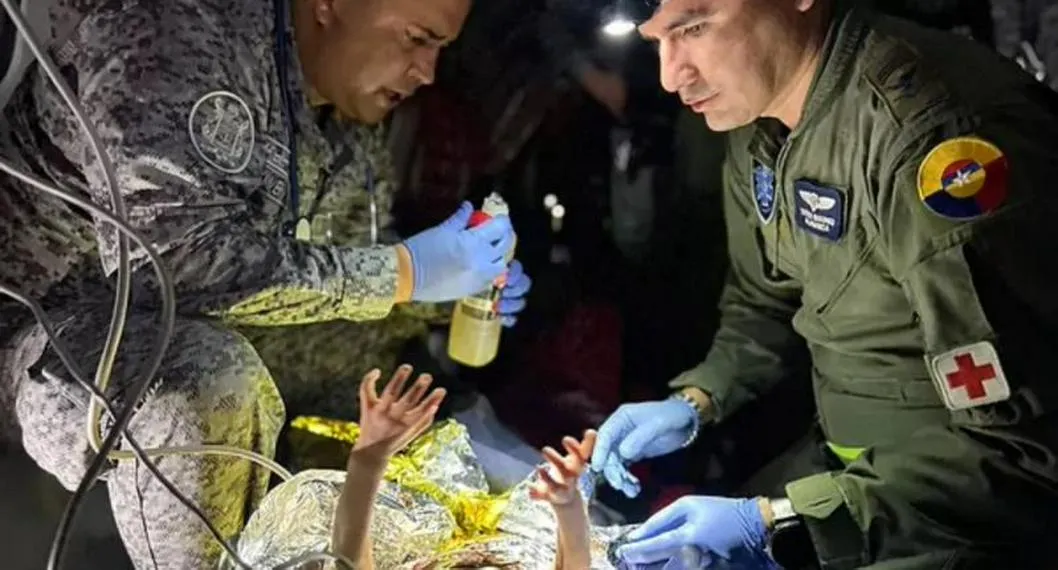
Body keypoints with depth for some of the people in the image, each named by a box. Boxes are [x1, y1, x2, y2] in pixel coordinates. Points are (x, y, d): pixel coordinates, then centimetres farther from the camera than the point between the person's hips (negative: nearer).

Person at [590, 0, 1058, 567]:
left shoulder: (933, 129, -28)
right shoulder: (756, 125, -1)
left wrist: (774, 519, -25)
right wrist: (693, 403, -3)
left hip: (977, 514, -7)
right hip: (854, 472, 7)